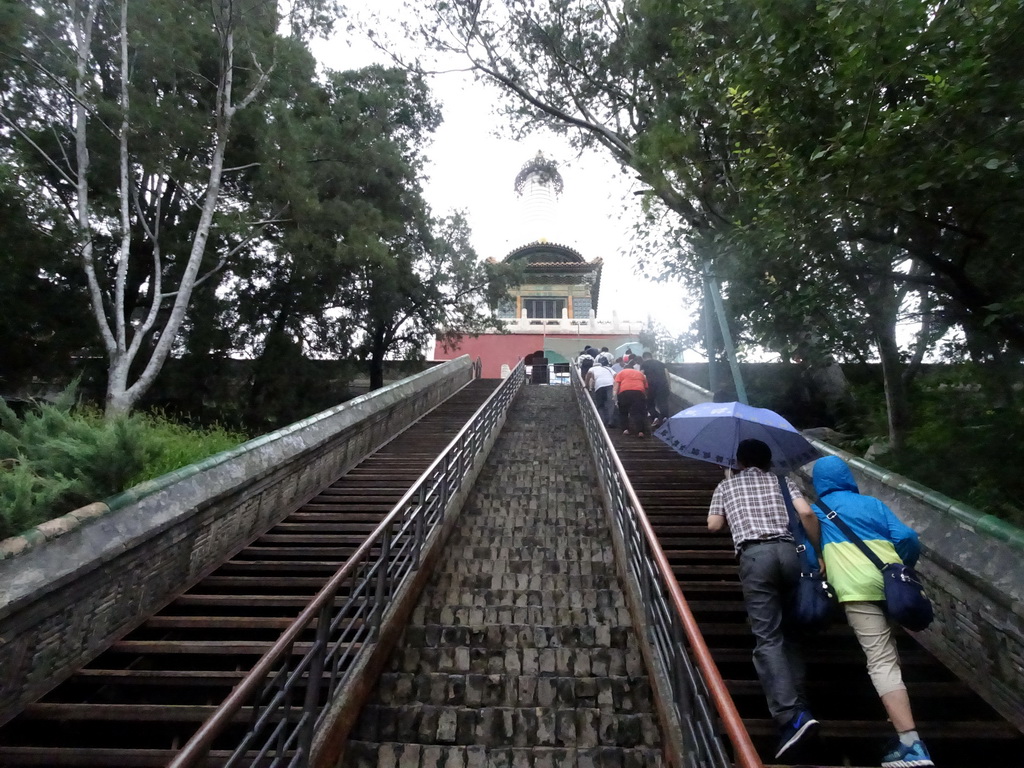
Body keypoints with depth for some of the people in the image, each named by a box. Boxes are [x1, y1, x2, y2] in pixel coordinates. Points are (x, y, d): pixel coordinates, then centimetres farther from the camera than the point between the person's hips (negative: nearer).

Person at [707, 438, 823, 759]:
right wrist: (819, 553, 11)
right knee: (789, 631, 17)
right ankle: (797, 705, 15)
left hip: (755, 555, -3)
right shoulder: (781, 481, 22)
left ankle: (791, 715, -20)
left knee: (767, 637, -7)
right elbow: (806, 513, 5)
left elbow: (713, 524, 15)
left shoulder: (727, 485, 21)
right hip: (789, 551, 3)